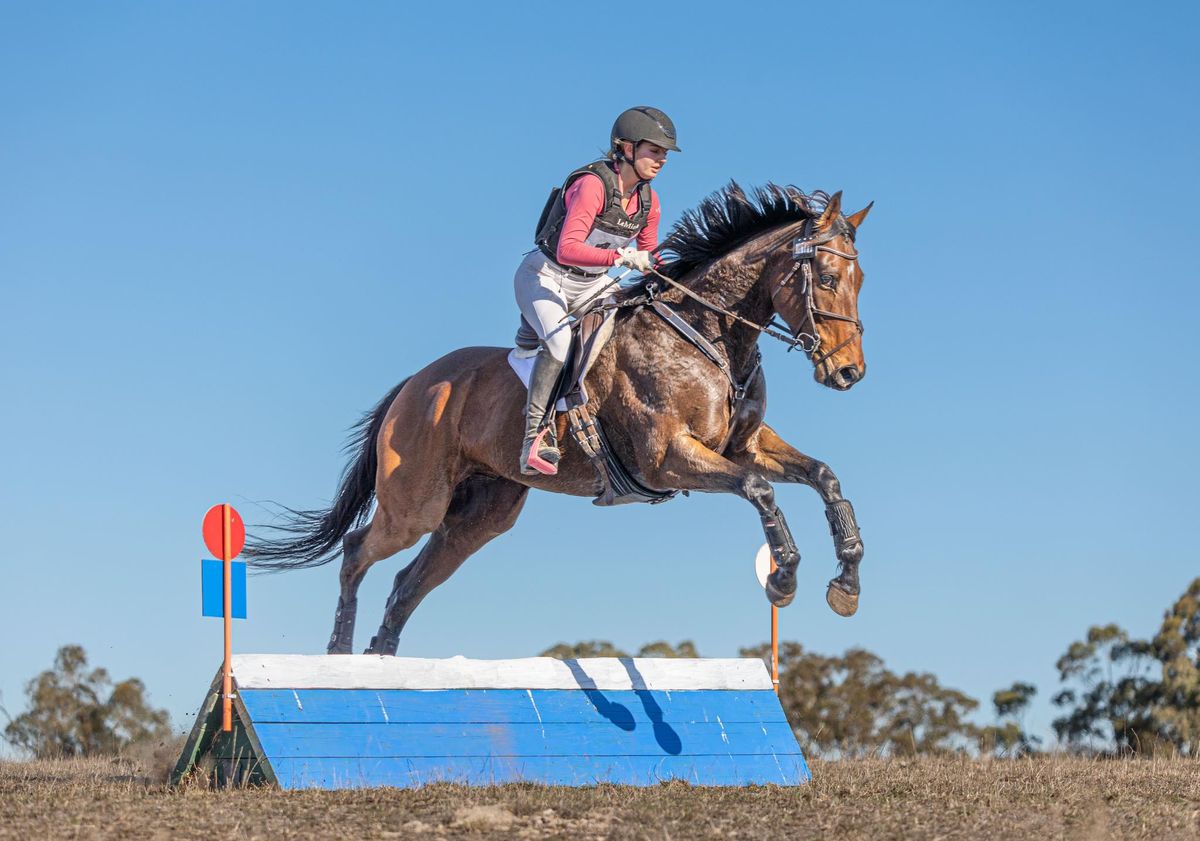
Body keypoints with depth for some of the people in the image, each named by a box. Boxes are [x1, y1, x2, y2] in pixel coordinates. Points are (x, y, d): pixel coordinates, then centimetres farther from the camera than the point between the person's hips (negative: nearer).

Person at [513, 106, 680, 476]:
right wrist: (620, 257, -47)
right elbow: (567, 250, -37)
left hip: (592, 284, 8)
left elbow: (647, 260, 12)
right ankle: (536, 434, -33)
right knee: (560, 339, -33)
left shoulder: (648, 201, -1)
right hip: (544, 276, -8)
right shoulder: (592, 185, -25)